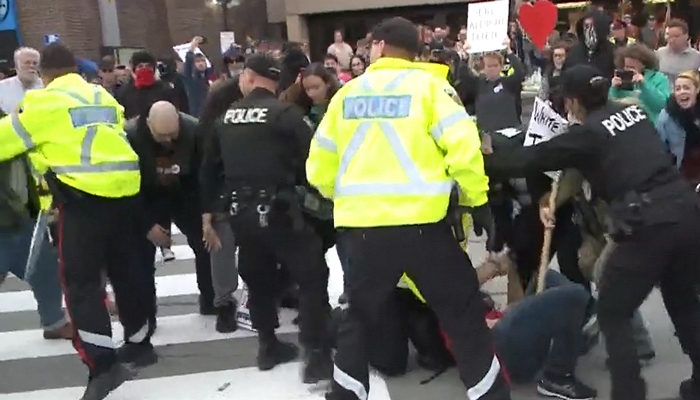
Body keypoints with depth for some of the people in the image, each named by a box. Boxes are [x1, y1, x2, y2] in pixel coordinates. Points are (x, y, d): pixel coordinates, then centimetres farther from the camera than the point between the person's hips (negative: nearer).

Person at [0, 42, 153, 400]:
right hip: (125, 190, 7)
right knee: (123, 270, 20)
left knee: (80, 279, -2)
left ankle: (103, 364, -9)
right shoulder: (105, 98, 18)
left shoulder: (45, 102, -1)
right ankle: (139, 341, 32)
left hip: (83, 195, -7)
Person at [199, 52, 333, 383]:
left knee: (258, 279, 22)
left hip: (239, 211, 6)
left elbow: (209, 167, 17)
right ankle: (315, 355, -1)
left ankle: (268, 346, 31)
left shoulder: (226, 117, 10)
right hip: (276, 208, -6)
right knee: (313, 276, 3)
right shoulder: (285, 113, -7)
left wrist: (209, 210, 27)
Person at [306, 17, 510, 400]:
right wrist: (479, 202, 2)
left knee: (358, 317, 21)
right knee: (464, 315, 11)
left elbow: (320, 166, 12)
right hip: (421, 222, -3)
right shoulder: (428, 85, 0)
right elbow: (463, 149, -11)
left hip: (363, 225, 3)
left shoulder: (348, 92, 9)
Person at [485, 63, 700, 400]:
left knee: (612, 315, 9)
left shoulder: (587, 133, -3)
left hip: (649, 226, -7)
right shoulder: (633, 111, 15)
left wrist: (486, 159, 15)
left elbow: (532, 159, 0)